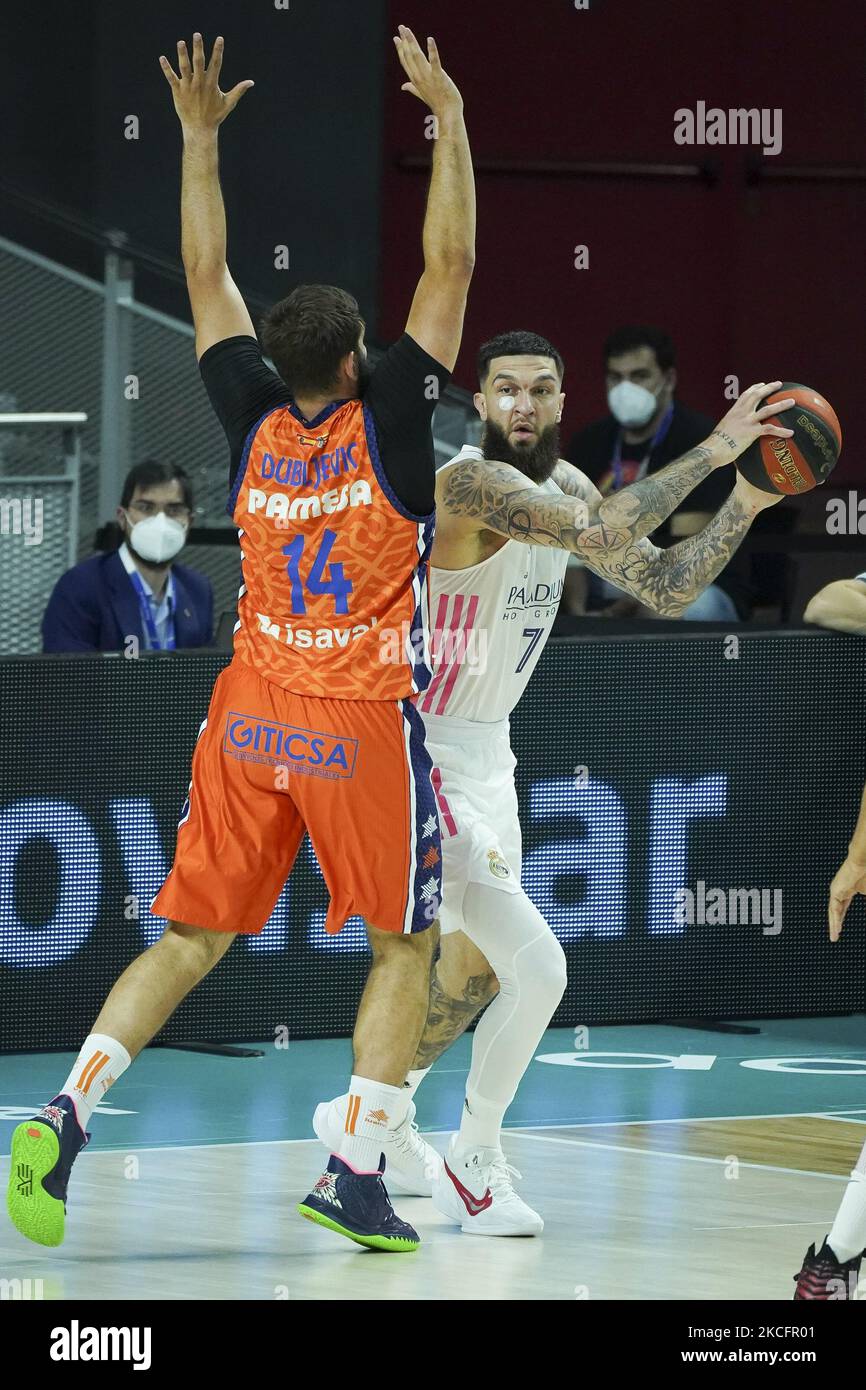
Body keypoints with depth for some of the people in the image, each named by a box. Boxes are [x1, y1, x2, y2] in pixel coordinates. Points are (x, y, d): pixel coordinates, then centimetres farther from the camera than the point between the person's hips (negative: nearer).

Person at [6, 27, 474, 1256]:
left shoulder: (256, 421, 3)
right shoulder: (386, 424, -8)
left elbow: (206, 277, 15)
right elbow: (449, 266, -6)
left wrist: (201, 137, 19)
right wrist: (448, 118, -2)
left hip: (250, 718, 5)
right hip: (362, 723, -4)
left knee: (192, 941, 8)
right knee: (406, 946, 8)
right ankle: (356, 1174, -1)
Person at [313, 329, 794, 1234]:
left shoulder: (561, 484, 5)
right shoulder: (472, 483, -24)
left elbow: (662, 588, 7)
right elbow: (600, 531, -39)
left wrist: (745, 502, -5)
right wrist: (711, 451, -36)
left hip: (484, 751, 10)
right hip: (420, 753, -10)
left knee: (475, 970, 23)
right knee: (536, 966, -14)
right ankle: (473, 1164, 4)